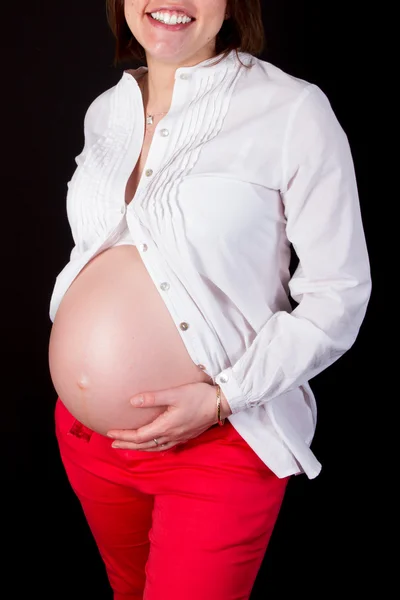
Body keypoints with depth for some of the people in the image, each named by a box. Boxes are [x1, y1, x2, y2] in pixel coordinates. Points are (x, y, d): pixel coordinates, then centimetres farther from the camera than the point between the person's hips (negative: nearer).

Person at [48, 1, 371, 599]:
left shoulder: (293, 110, -15)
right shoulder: (104, 111, 4)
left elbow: (338, 294, -14)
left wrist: (223, 398, -21)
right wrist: (76, 341, 8)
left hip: (218, 445, -6)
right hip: (84, 429, 6)